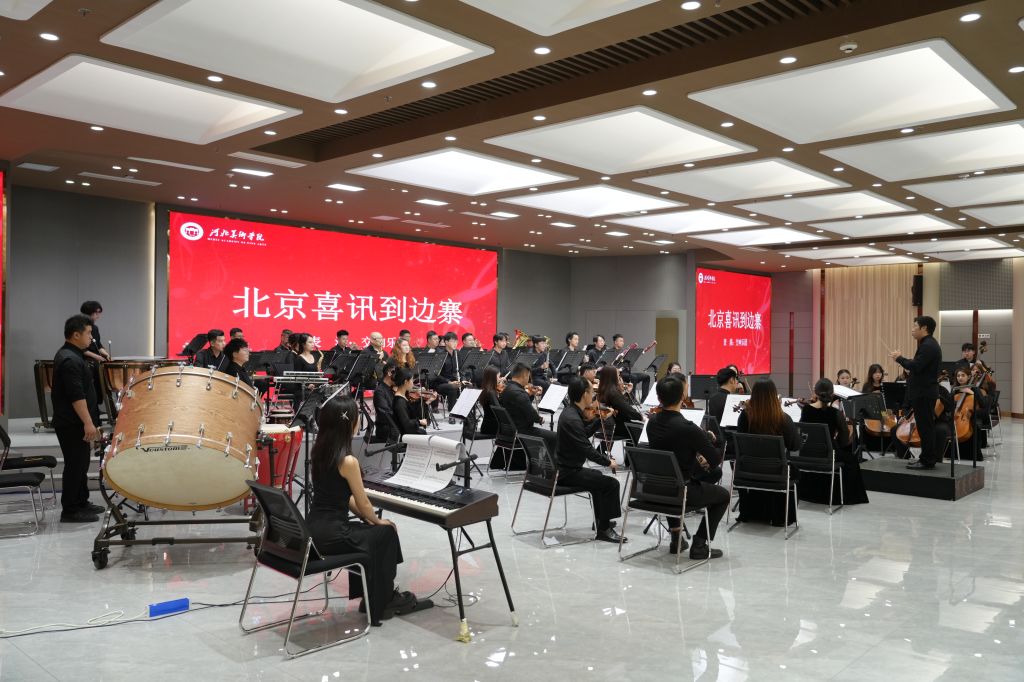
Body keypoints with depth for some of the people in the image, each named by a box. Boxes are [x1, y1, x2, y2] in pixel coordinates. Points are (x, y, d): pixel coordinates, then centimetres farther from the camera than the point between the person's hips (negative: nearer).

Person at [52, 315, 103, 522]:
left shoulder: (69, 355, 14)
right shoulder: (70, 360, -20)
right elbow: (76, 396, -25)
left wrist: (88, 422, 25)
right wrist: (88, 423, -25)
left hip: (74, 422, 11)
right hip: (72, 424, -11)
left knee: (81, 464, 18)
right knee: (75, 465, -3)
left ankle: (81, 502, 28)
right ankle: (70, 511, 4)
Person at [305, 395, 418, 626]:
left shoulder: (319, 451, 5)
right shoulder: (348, 461, -21)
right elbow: (363, 503, -9)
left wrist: (367, 519, 13)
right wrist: (377, 521, 11)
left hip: (313, 528, 8)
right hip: (330, 535, -8)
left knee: (367, 531, 28)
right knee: (386, 533, 13)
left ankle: (368, 594, 37)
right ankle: (381, 603, 26)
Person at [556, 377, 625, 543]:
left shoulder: (570, 412, 5)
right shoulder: (573, 419, -25)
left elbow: (585, 434, 18)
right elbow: (588, 450, -26)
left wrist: (601, 419, 10)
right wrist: (608, 462, -13)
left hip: (564, 467, 11)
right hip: (567, 473, -11)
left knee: (598, 477, 32)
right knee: (611, 483, -11)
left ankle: (601, 519, 44)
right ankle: (604, 530, -1)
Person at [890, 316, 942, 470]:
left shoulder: (928, 346, -18)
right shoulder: (929, 344, 15)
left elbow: (916, 366, -25)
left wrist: (899, 358, -13)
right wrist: (911, 370, 7)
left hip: (924, 394, -11)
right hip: (925, 392, 11)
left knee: (925, 427, -5)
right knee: (926, 426, 14)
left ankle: (927, 461, 0)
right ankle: (927, 458, 21)